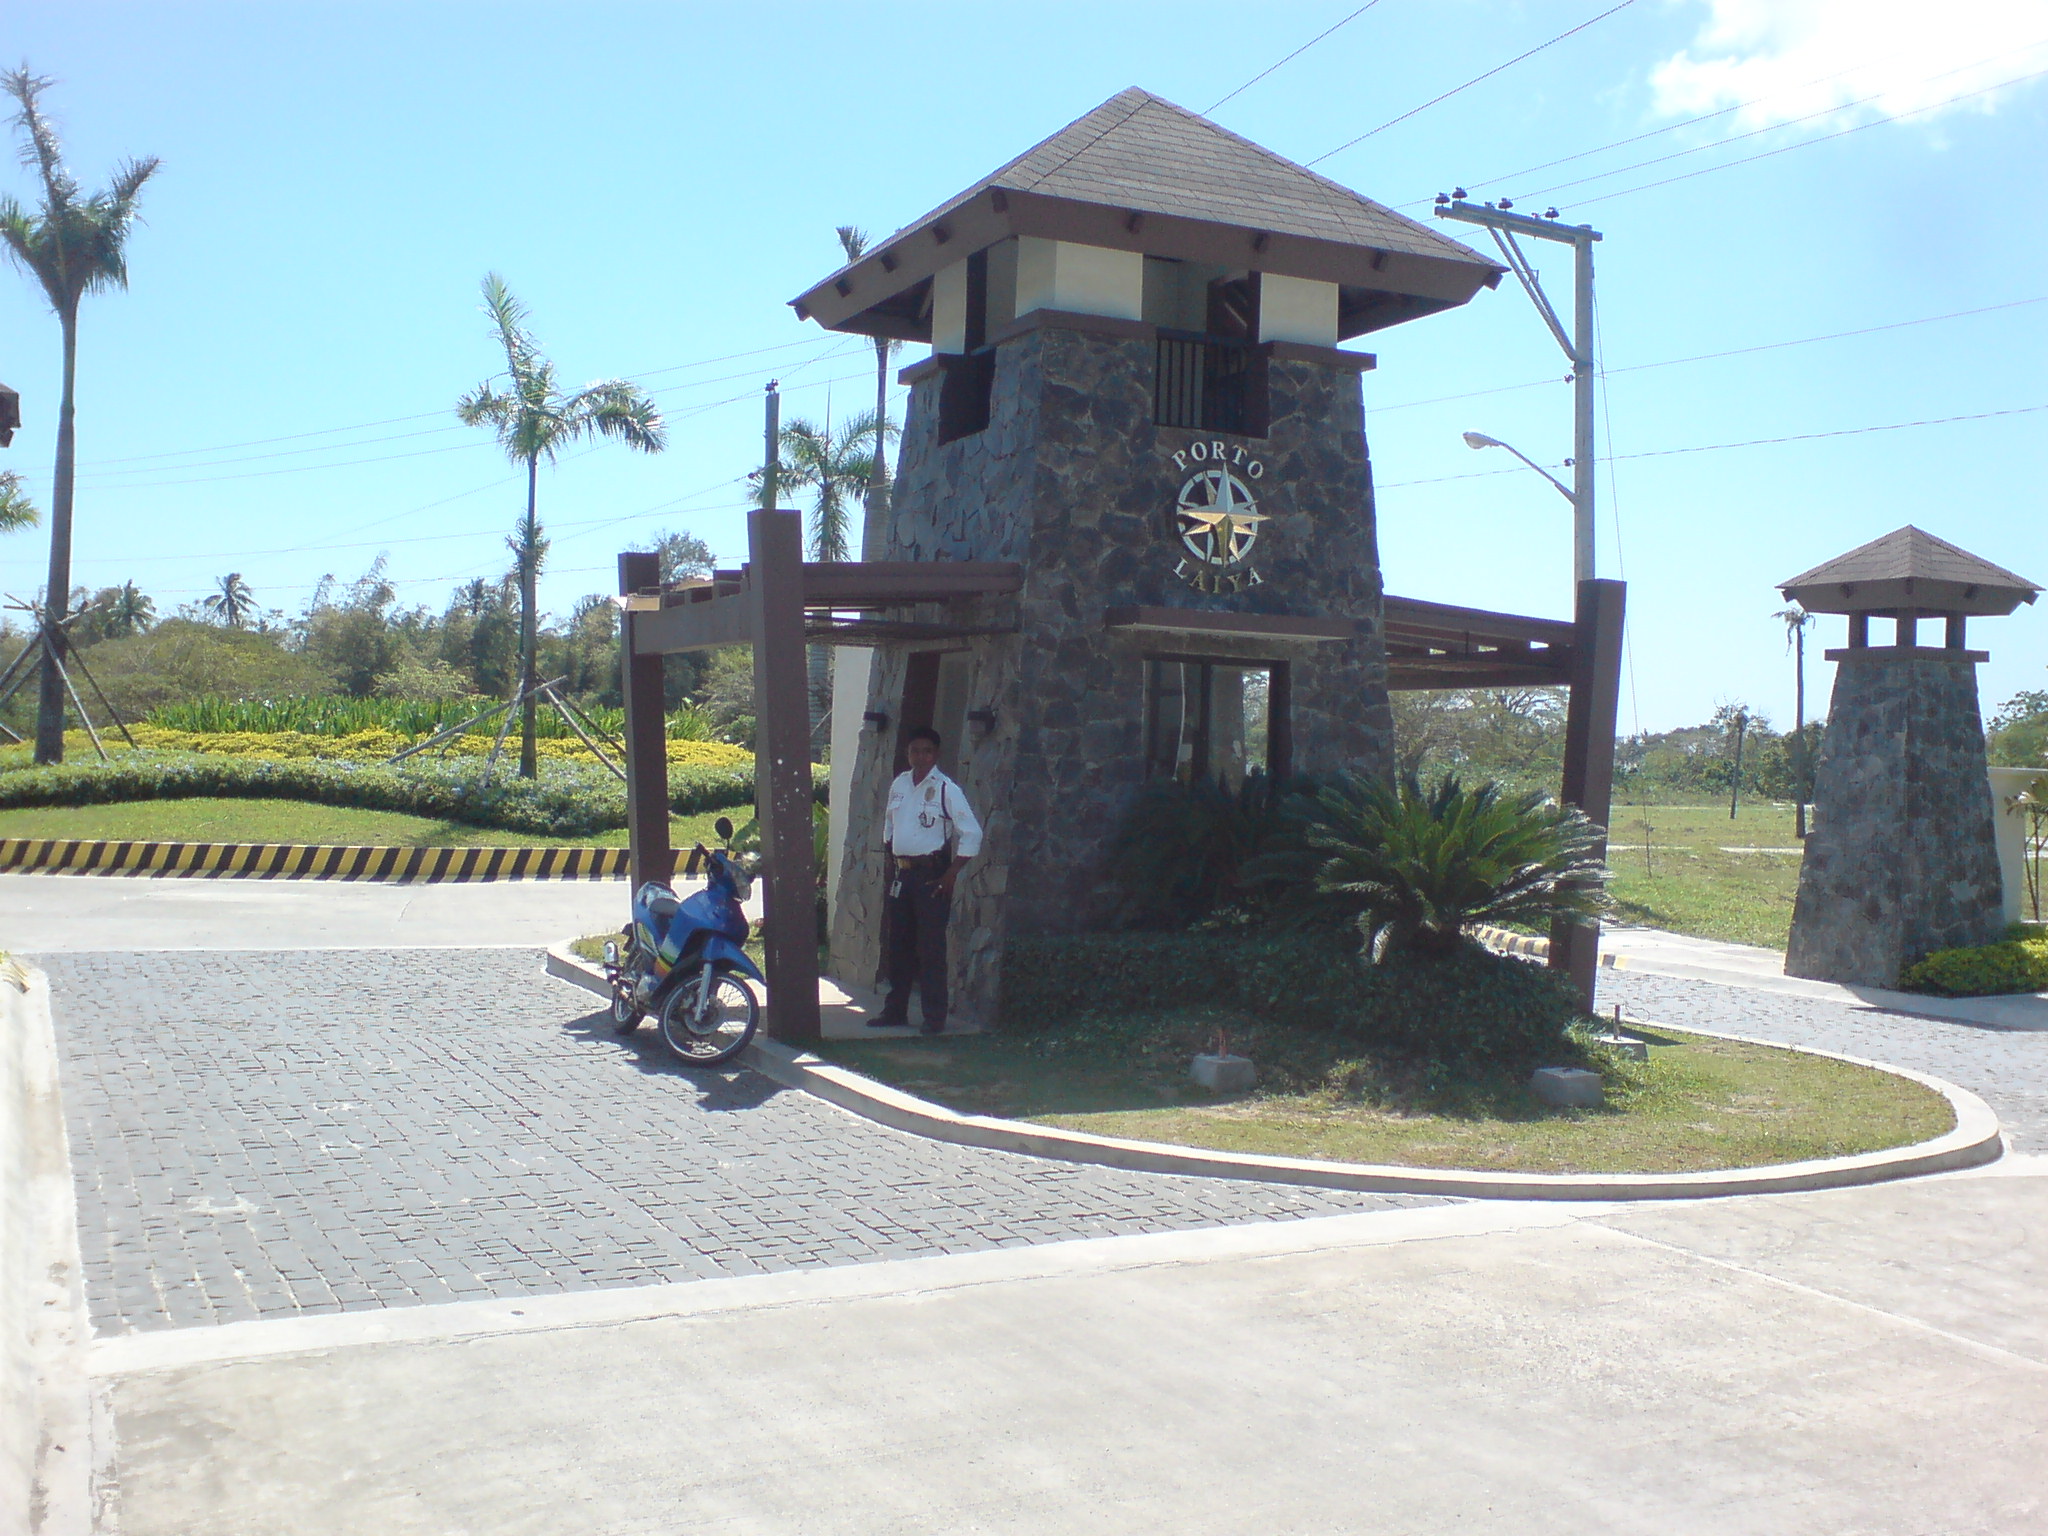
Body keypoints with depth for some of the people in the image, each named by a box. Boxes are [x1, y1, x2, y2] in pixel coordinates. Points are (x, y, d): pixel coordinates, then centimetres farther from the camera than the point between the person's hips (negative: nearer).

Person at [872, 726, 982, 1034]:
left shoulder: (946, 789, -10)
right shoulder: (899, 784, 8)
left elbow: (972, 833, -11)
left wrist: (951, 875, -12)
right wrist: (887, 861, 12)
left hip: (931, 875, -6)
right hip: (901, 874, 6)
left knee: (931, 947, -4)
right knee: (898, 945, 12)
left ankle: (935, 1016, 2)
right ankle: (895, 1010, 22)